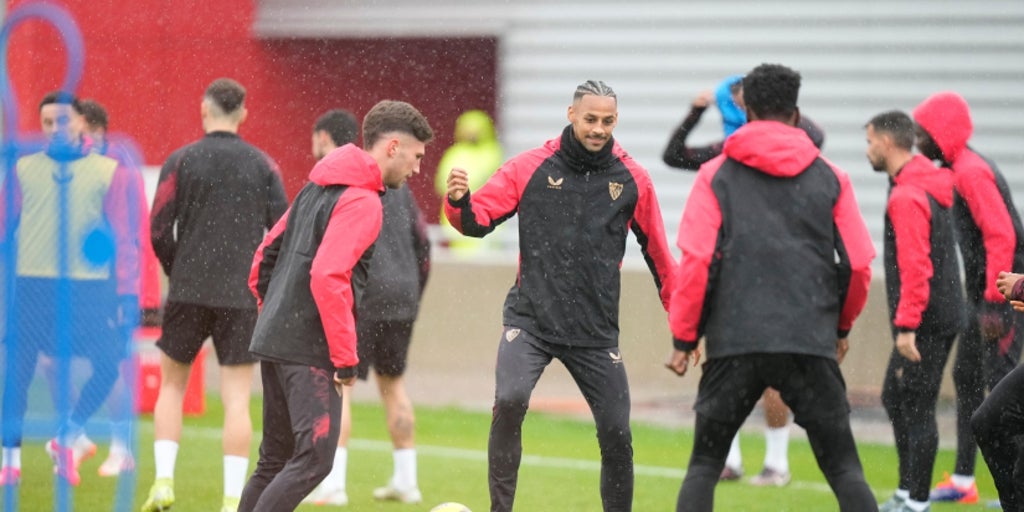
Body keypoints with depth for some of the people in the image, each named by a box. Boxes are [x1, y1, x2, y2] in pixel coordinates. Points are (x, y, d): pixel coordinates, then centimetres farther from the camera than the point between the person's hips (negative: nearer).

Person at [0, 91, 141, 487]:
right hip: (32, 285, 1)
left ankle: (68, 436, 9)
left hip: (90, 287, -1)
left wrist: (127, 293, -2)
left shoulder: (111, 172, 7)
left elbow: (125, 237, 6)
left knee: (108, 364, -11)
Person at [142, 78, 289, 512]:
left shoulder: (180, 162, -2)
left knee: (172, 385, 15)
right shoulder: (262, 165, 2)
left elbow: (159, 231, -4)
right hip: (243, 297, 0)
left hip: (188, 292, 0)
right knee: (237, 399, 1)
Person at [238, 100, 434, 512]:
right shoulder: (362, 201, -13)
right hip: (309, 350, -10)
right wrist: (345, 358, -18)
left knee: (275, 461, 15)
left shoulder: (319, 186, 16)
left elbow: (268, 253, 20)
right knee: (315, 459, -12)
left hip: (274, 339, 10)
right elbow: (328, 277, -23)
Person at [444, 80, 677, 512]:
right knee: (510, 400, -25)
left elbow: (657, 252, 13)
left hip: (595, 330, 2)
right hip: (530, 318, -2)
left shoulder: (632, 180, 3)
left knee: (616, 432, 1)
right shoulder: (531, 168, -1)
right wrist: (460, 202, -24)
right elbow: (479, 219, -2)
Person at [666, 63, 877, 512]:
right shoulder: (830, 178, 7)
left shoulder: (716, 176, 4)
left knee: (704, 464, 11)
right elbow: (857, 264, 8)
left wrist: (684, 338, 6)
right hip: (811, 341, 1)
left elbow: (697, 261, -3)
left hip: (735, 343, -1)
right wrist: (841, 325, 25)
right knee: (844, 467, 6)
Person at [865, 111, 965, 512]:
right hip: (943, 315, 11)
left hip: (926, 323, -11)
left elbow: (915, 266, -24)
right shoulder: (931, 185, 15)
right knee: (895, 400, 18)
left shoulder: (907, 196, -17)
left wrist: (907, 325, -24)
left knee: (917, 408, -5)